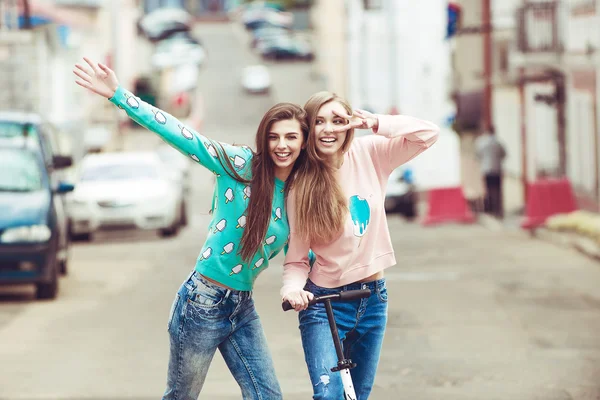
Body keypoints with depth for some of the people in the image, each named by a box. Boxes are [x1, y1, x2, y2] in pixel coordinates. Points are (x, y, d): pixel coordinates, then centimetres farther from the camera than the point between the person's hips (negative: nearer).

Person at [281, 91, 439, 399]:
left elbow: (428, 134, -13)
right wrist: (293, 288, -26)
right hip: (324, 300, -3)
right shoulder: (301, 185, -9)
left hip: (373, 296, 3)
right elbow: (296, 256, -7)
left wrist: (375, 123, -20)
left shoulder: (368, 154, -5)